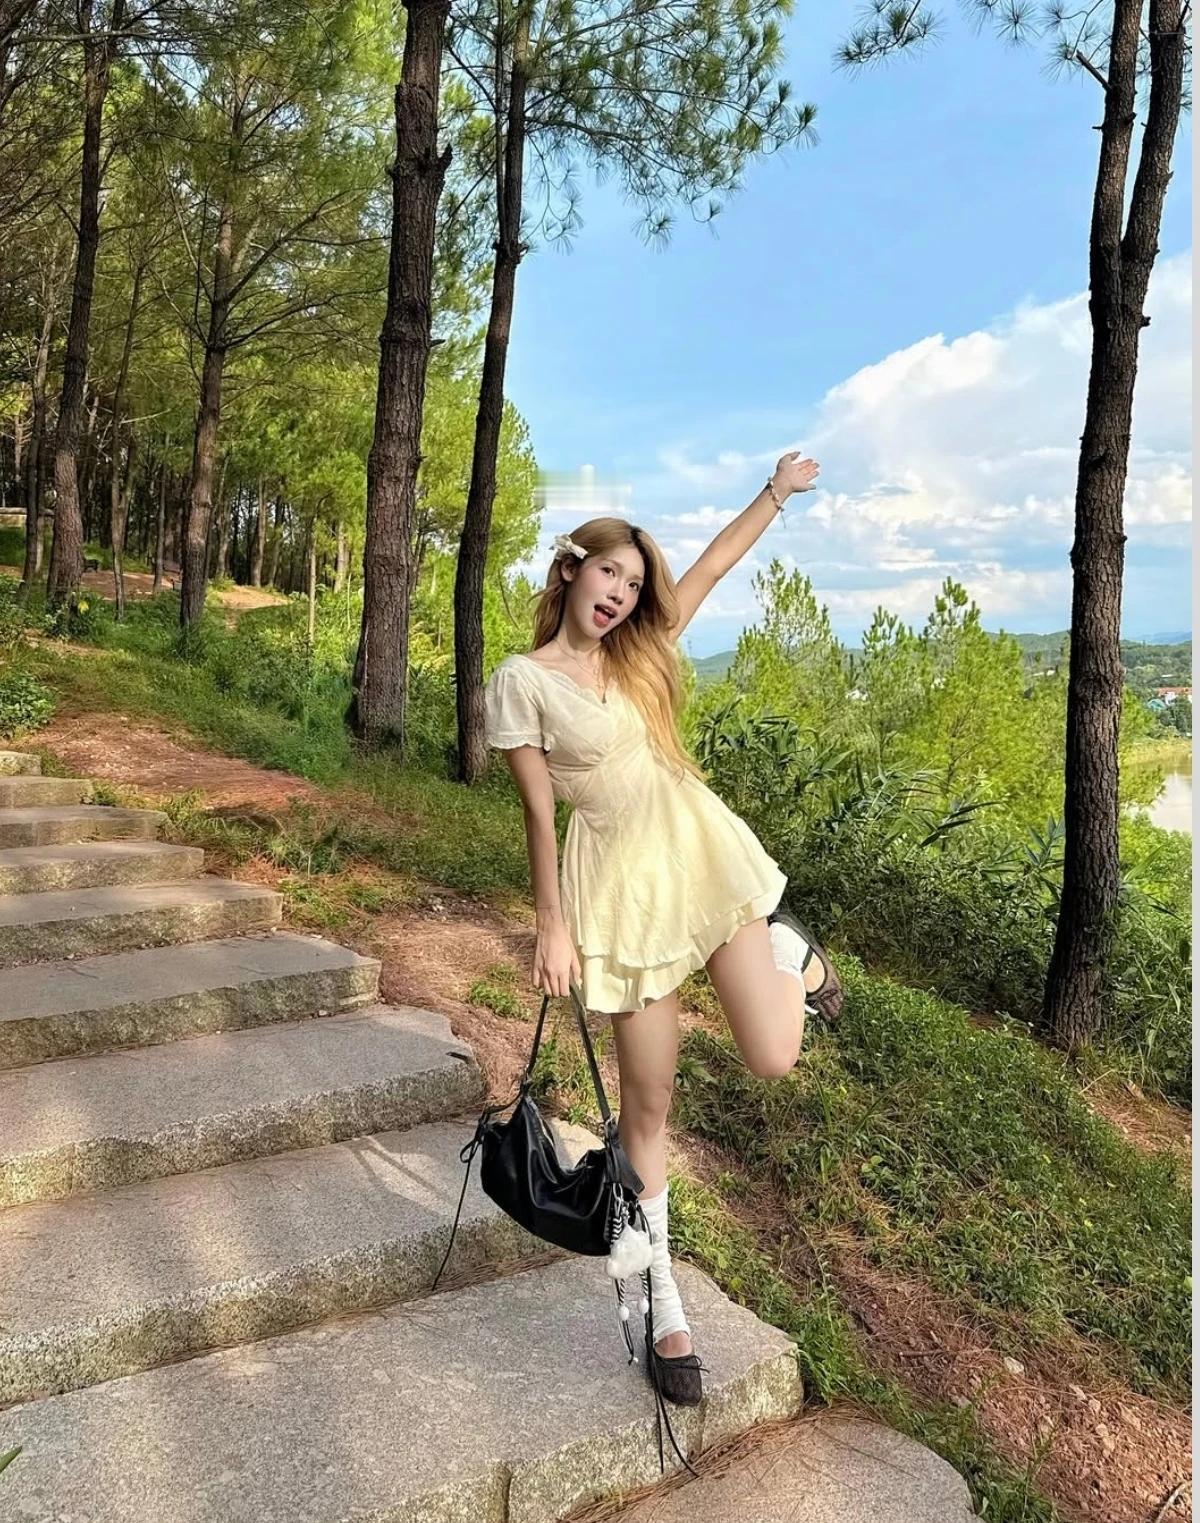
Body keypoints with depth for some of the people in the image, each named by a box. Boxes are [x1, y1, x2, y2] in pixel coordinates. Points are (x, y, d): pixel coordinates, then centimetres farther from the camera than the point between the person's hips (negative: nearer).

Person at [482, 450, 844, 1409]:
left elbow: (713, 567, 15)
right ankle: (663, 1297, 26)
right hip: (621, 878, -4)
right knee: (648, 1101, 5)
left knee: (772, 1058, -5)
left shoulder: (636, 649, 7)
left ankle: (793, 947, 33)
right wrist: (552, 926, -7)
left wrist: (776, 493, 19)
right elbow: (539, 812, -7)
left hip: (700, 846, 4)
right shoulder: (521, 684, -6)